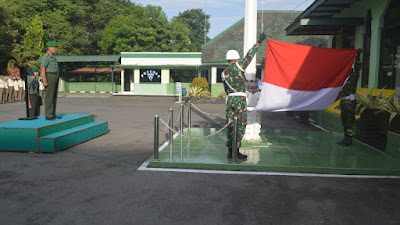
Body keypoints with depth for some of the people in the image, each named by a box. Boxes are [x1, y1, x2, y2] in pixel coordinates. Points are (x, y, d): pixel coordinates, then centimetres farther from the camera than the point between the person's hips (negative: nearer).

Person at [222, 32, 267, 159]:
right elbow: (250, 55, 1)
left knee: (230, 125, 8)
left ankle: (230, 151, 11)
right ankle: (236, 151, 0)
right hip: (240, 99, -5)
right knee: (240, 125, 0)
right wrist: (259, 42, 10)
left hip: (229, 99, 6)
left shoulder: (224, 73, 11)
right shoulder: (238, 66, -4)